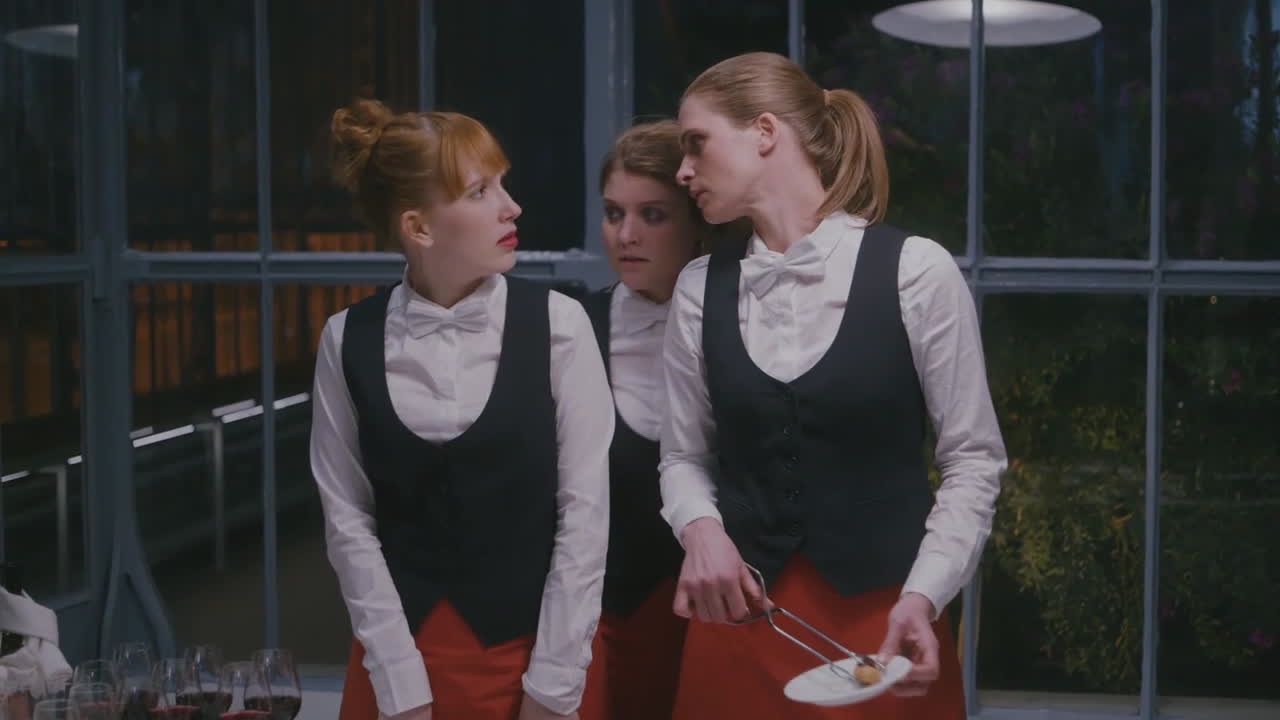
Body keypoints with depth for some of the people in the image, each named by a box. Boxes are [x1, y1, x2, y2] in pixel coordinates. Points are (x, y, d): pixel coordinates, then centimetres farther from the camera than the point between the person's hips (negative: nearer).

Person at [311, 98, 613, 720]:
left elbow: (585, 508, -8)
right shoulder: (349, 341, -4)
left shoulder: (557, 324, -7)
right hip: (400, 651, 1)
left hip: (532, 646, 0)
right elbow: (348, 517, -4)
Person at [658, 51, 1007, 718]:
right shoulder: (700, 288, 3)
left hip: (882, 614, -3)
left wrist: (921, 598, -15)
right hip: (739, 616, 3)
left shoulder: (916, 270, -8)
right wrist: (701, 529, -12)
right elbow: (684, 454, 9)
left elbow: (973, 457, -5)